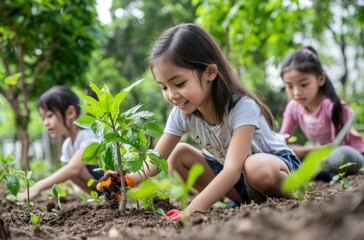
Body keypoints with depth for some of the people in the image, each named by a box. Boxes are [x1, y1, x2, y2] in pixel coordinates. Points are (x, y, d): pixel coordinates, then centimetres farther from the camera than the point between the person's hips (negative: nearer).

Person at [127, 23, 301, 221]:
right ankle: (243, 201, -14)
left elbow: (233, 169, -42)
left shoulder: (242, 107, -32)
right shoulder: (182, 114, -14)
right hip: (234, 177, 6)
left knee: (257, 168, -40)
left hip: (276, 162, -6)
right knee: (178, 155, -12)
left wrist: (192, 211, -54)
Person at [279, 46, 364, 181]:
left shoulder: (331, 105, -24)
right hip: (322, 153, 6)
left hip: (350, 154, -6)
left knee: (341, 155, -41)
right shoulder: (293, 107, -7)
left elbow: (338, 143, -23)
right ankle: (326, 173, -20)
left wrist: (303, 151, -26)